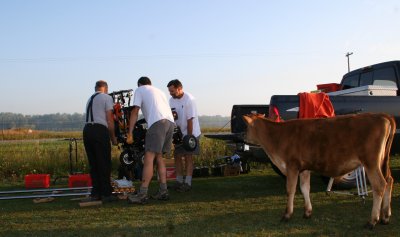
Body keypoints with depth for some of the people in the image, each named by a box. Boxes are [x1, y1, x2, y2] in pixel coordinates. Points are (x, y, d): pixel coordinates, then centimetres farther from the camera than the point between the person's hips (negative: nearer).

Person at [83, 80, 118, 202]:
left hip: (87, 130, 7)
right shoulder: (107, 97, 3)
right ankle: (106, 193, 1)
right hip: (100, 131, -7)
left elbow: (92, 117, 17)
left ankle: (95, 193, 14)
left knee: (93, 164, 11)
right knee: (104, 164, -1)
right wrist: (113, 137, 5)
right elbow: (109, 120, -3)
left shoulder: (90, 99, 24)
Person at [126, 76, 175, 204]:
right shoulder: (159, 91, 34)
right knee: (159, 157, 15)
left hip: (157, 123, -7)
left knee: (149, 158, -9)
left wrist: (130, 134, 3)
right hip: (170, 122, 7)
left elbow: (135, 112, 6)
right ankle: (163, 191, 15)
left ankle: (142, 194, -13)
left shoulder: (139, 90, 15)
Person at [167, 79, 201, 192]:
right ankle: (179, 181, 16)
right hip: (179, 133, 7)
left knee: (188, 157, -6)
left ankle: (187, 183, -1)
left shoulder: (189, 99, -20)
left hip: (191, 133, -7)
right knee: (177, 156, 7)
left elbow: (190, 120, -19)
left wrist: (189, 137, -17)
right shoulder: (171, 100, 1)